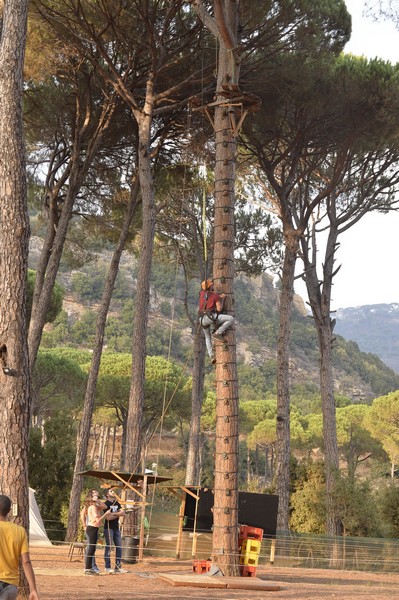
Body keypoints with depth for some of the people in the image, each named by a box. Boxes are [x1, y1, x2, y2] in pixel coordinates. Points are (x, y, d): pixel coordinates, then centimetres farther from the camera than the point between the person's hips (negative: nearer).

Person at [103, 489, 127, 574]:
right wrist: (118, 514, -5)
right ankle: (108, 567, 2)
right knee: (108, 547, -4)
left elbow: (123, 513, 1)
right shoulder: (106, 504, -7)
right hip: (108, 528, -7)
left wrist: (113, 514, -13)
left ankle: (118, 567, 11)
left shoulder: (117, 503, 14)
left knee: (119, 547, 5)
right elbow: (108, 517, -16)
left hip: (116, 528, 7)